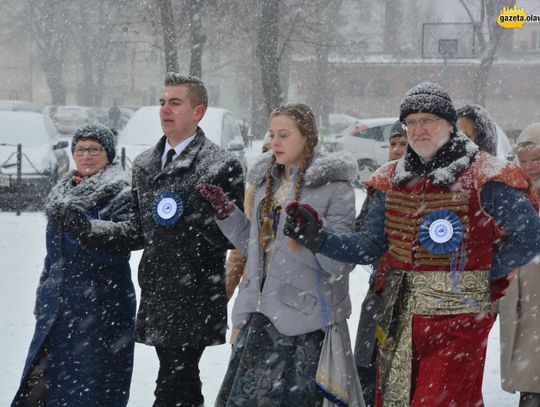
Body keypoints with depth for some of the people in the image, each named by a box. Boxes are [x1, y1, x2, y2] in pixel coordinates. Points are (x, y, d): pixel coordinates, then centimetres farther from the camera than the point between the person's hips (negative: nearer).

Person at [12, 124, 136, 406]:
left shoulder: (121, 196, -6)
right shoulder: (63, 194, 15)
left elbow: (116, 253, -16)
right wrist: (44, 295, 21)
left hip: (102, 305, -6)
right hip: (59, 304, 6)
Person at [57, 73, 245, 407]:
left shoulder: (222, 165, -7)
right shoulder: (144, 164, 14)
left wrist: (194, 220, -23)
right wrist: (89, 229, 6)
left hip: (195, 301, -7)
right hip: (157, 298, 7)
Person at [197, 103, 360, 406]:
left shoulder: (333, 185, -8)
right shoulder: (268, 181, 13)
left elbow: (343, 262, -14)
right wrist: (225, 212, 11)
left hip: (304, 316, -7)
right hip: (261, 313, 7)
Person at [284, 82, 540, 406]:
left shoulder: (484, 179, -9)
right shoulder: (393, 180, 9)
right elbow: (368, 246, 8)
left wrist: (487, 274, -4)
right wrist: (319, 239, -6)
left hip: (456, 321, -6)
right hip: (398, 319, 6)